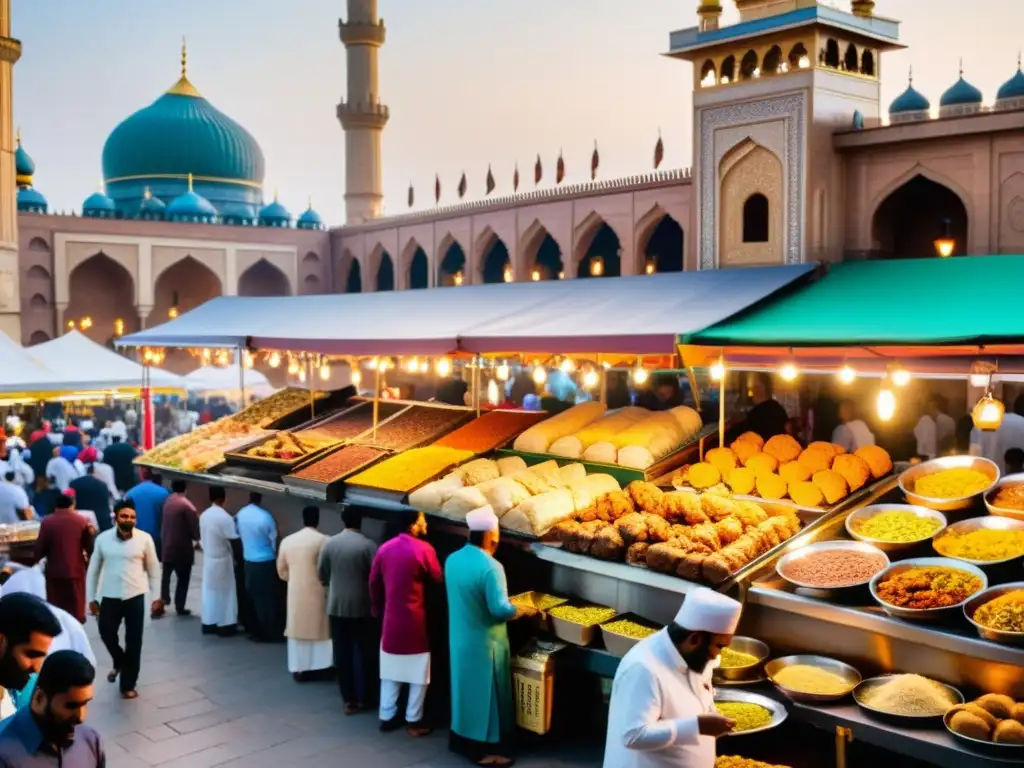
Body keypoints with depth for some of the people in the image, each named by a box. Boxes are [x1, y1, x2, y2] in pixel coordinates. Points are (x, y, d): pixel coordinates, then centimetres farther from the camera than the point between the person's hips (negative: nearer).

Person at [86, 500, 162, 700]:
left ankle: (128, 685, 18)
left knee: (133, 641, 3)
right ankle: (119, 662, 38)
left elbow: (153, 569, 4)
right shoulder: (103, 539, -1)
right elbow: (93, 569, 7)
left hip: (135, 596, -1)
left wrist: (156, 597, 3)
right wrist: (91, 598, 6)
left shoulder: (145, 539, -5)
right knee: (107, 634, 4)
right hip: (110, 597, 1)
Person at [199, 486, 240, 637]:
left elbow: (202, 537, 10)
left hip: (208, 558, 7)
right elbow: (233, 541, -18)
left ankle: (208, 624, 21)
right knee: (225, 592, 4)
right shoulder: (225, 517, -21)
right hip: (222, 559, -7)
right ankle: (225, 625, 10)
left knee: (209, 591, 14)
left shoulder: (204, 515, 1)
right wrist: (238, 557, -4)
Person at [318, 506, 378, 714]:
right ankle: (363, 698, 16)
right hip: (362, 607, -3)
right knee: (364, 653, 9)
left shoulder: (329, 543, -2)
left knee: (342, 654, 9)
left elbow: (321, 575, 5)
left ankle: (349, 700, 14)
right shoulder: (368, 546, -13)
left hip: (336, 607, 3)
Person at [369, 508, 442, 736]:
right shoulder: (424, 549, -14)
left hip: (391, 618, 6)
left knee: (391, 671, 15)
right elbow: (438, 580, -6)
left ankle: (387, 716, 21)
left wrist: (377, 608, 22)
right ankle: (414, 720, 11)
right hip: (415, 619, -5)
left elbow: (374, 582, 10)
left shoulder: (385, 548, 3)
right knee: (419, 673, 6)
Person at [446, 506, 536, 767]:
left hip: (459, 636, 8)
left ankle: (459, 738, 33)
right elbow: (500, 609, -26)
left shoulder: (452, 560, 0)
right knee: (483, 692, 4)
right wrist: (524, 610, -10)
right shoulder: (490, 567, -25)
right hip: (483, 642, -8)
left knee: (465, 686, 20)